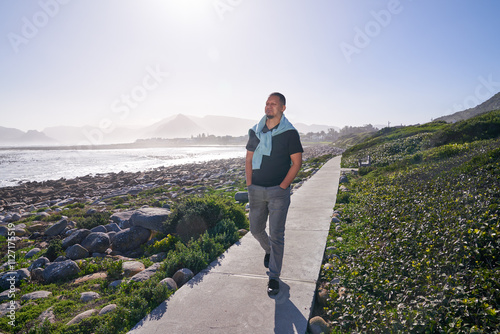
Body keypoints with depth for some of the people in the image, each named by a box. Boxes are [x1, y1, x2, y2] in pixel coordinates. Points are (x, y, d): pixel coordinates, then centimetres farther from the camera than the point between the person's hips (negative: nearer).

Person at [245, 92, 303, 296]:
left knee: (276, 235, -2)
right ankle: (268, 250, 47)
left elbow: (296, 163, -6)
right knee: (256, 229, 15)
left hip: (278, 191, -4)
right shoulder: (255, 131, 7)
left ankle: (274, 277, 13)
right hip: (256, 190, 5)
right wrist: (249, 185, 2)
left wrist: (282, 186, -12)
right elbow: (248, 159, 11)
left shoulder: (289, 133, -5)